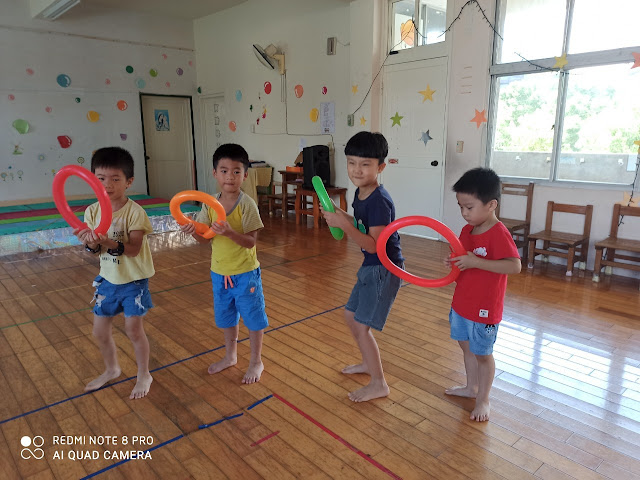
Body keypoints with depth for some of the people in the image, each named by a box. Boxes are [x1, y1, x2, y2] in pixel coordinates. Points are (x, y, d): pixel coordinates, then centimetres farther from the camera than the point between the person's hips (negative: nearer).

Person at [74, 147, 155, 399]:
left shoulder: (135, 211, -18)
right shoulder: (92, 211, -3)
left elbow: (134, 248, -24)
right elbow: (96, 251, -1)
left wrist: (109, 242, -39)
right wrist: (91, 244, -24)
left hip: (133, 280, -5)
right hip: (108, 278, 6)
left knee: (133, 329, 1)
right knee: (100, 330, 15)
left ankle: (144, 375, 24)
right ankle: (111, 369, 41)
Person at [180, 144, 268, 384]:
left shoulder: (247, 205, -17)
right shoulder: (210, 204, -1)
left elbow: (251, 241, -21)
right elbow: (205, 239, 0)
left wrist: (229, 232, -36)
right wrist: (193, 231, -21)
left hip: (245, 272, -5)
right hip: (219, 272, 6)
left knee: (253, 317, 9)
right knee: (226, 316, 22)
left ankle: (256, 361, 29)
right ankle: (230, 355, 44)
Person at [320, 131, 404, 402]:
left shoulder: (379, 201, -24)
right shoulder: (360, 193, 3)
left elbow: (373, 244, -26)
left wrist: (345, 225, -33)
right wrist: (340, 217, -2)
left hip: (384, 270, -10)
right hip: (370, 267, 10)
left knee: (361, 326, -4)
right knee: (351, 315, 20)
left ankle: (379, 384, 13)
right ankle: (369, 363, 40)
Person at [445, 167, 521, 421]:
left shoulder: (499, 234, -22)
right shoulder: (467, 230, 3)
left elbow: (515, 266, -31)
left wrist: (475, 262, -35)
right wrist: (455, 262, -8)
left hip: (484, 308, -8)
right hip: (461, 303, 8)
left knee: (482, 353, 9)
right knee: (466, 346, 22)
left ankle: (483, 399, 28)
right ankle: (471, 387, 43)